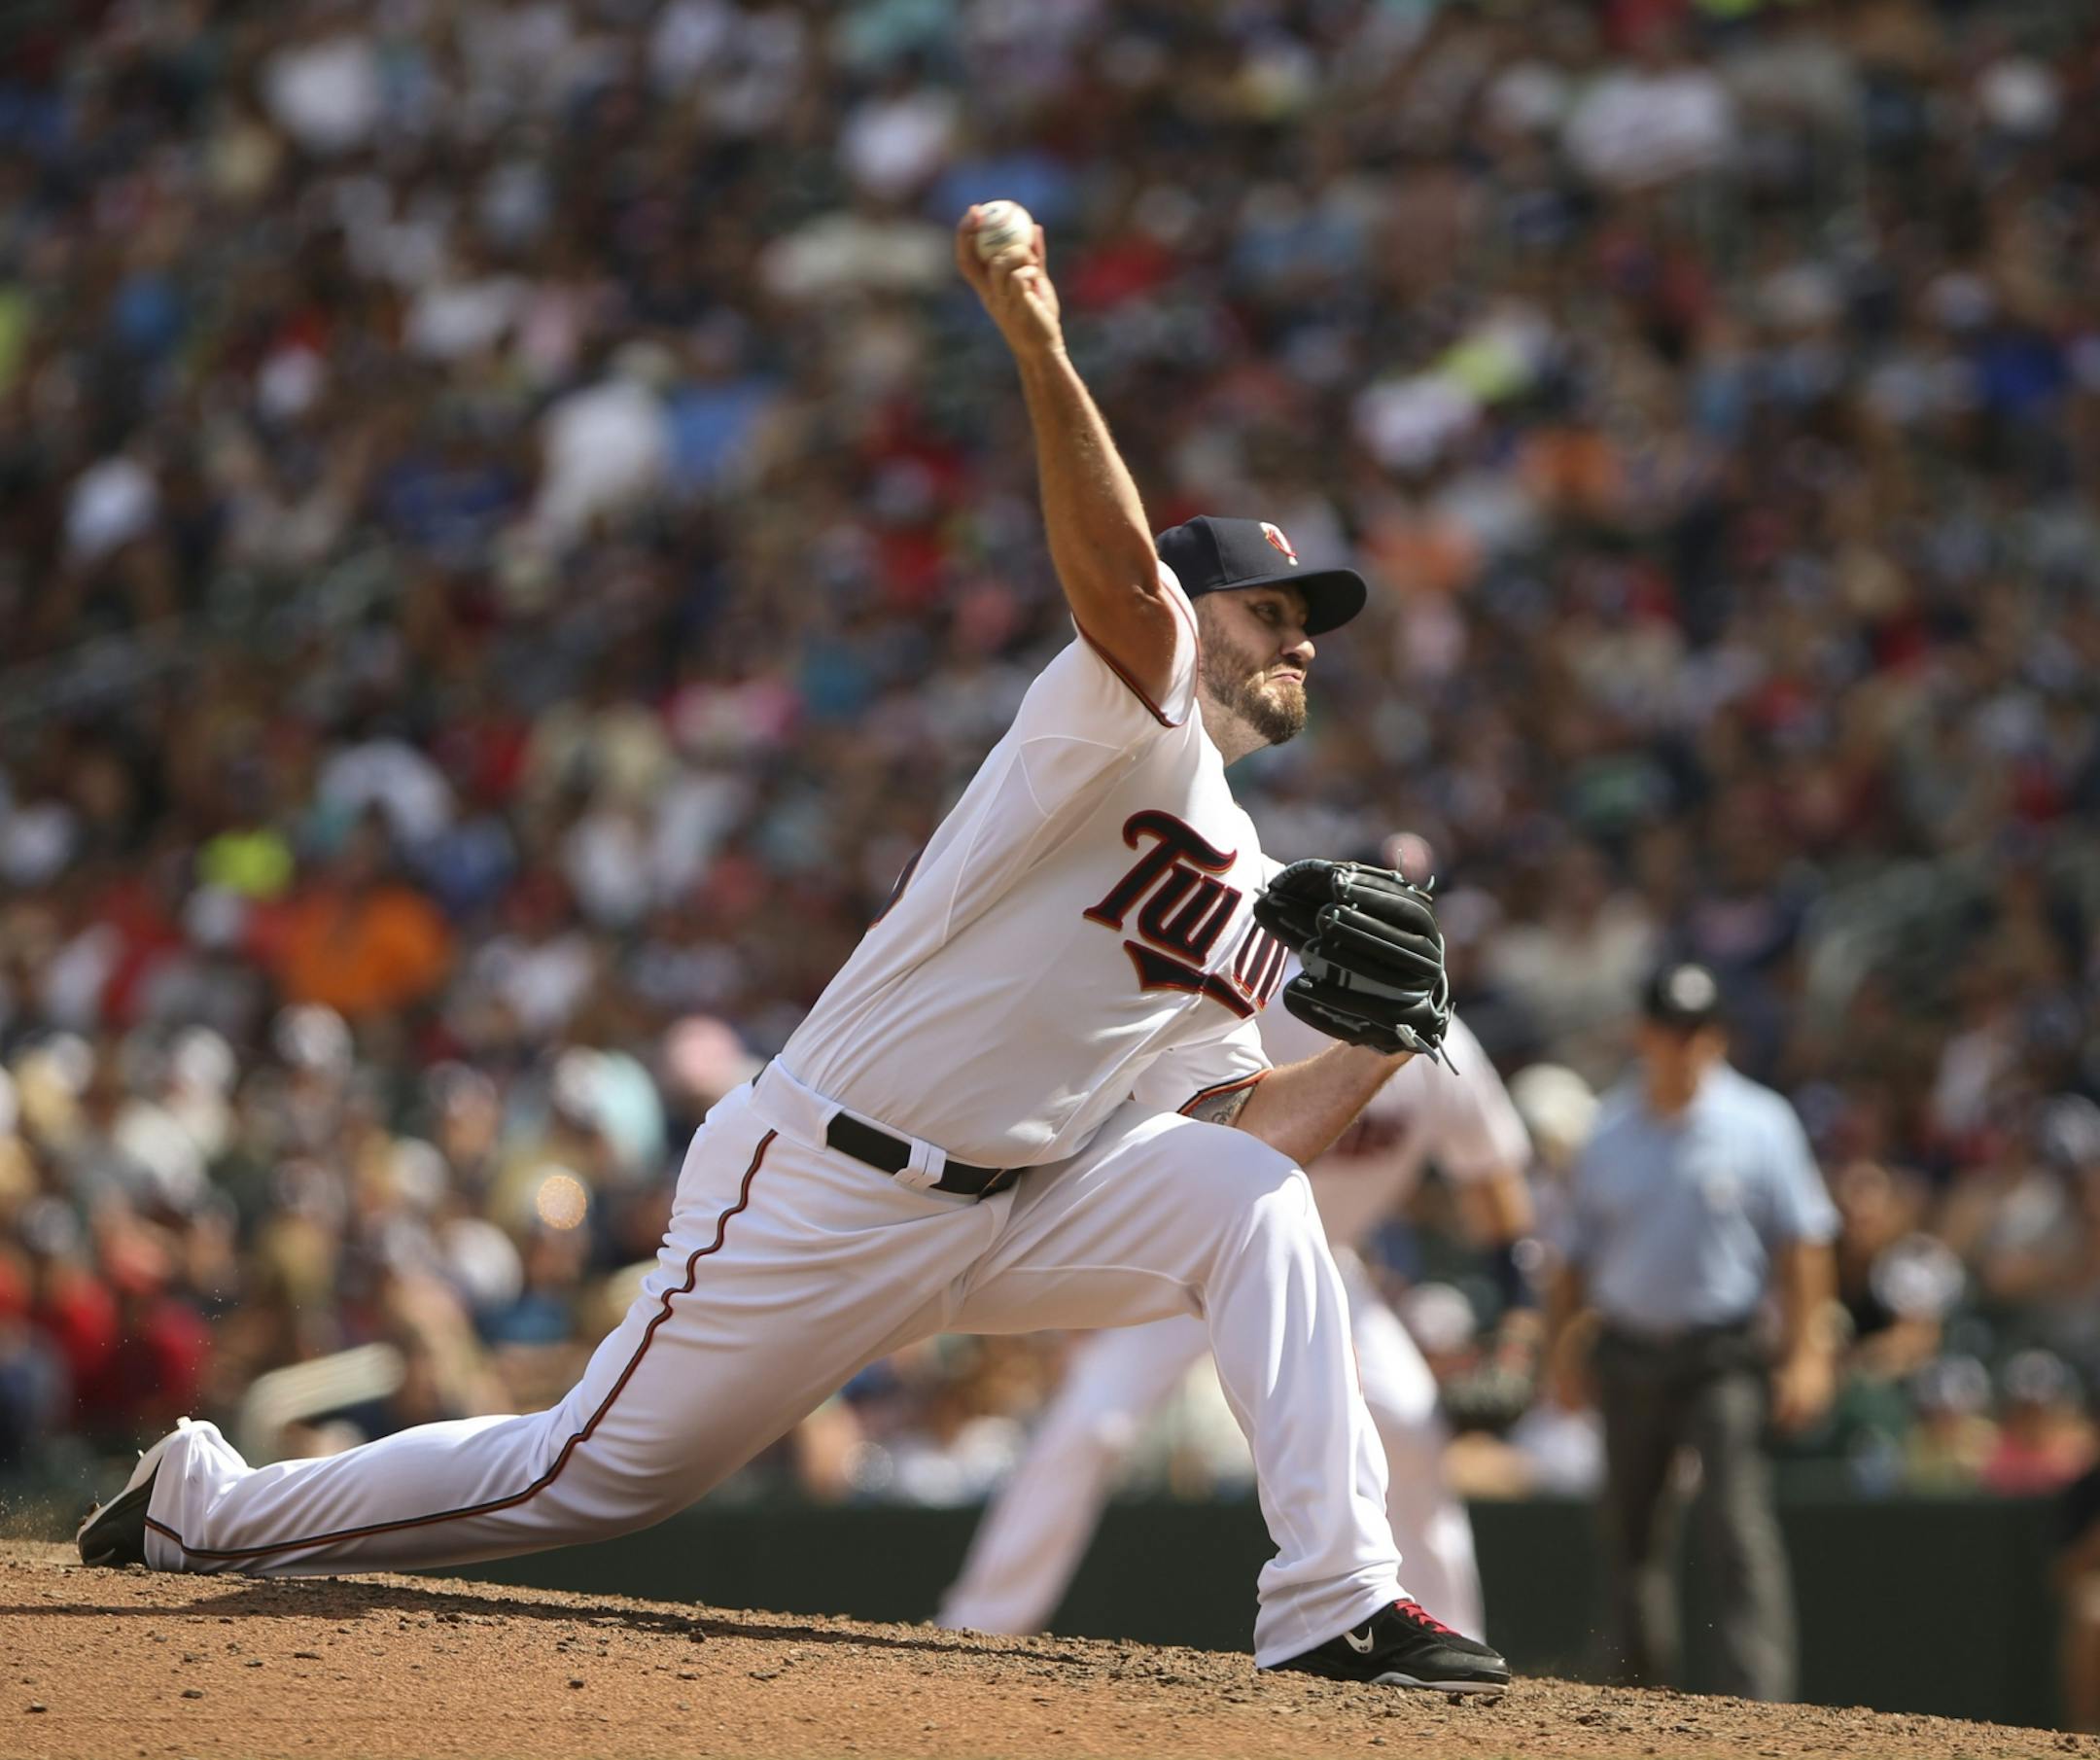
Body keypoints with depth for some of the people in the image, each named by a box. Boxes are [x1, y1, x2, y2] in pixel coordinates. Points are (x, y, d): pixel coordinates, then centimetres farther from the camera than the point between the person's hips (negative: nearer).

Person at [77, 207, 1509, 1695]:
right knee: (592, 1475, 0)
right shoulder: (1129, 717, -10)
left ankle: (1336, 1601, -16)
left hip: (1009, 1207, 7)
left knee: (1251, 1197, -14)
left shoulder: (1246, 898, 15)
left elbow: (1235, 1121, 11)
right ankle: (209, 1504, 21)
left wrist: (1384, 1042, -5)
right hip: (817, 1194, -7)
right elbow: (1118, 576, -32)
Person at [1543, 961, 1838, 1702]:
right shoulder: (1610, 1133, 5)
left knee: (1739, 1529, -15)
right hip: (1629, 1356, 4)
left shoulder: (1760, 1126, -3)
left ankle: (1757, 1702, -20)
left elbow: (1801, 1244, -2)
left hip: (1722, 1357, -4)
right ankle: (1644, 1686, 28)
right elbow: (1576, 1251, 13)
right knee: (1626, 1529, 11)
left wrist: (1806, 1353, -8)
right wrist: (1554, 1345, 8)